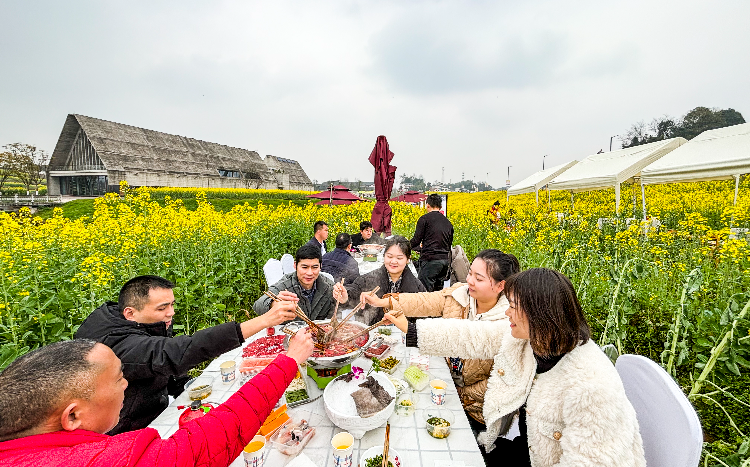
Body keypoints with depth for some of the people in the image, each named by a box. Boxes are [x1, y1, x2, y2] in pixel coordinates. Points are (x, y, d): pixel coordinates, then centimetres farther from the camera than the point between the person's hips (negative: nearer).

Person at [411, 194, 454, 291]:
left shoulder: (425, 219, -4)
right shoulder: (448, 222, 16)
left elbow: (416, 241, -9)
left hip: (430, 259, -7)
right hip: (445, 259, 7)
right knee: (438, 290, 16)